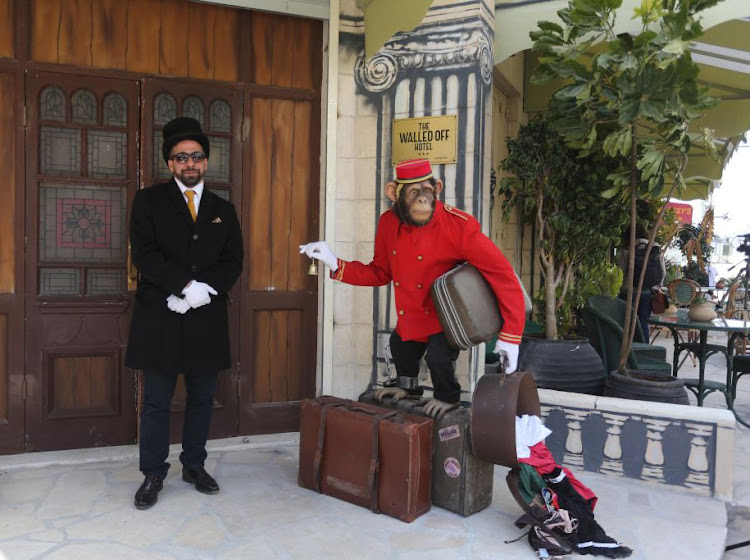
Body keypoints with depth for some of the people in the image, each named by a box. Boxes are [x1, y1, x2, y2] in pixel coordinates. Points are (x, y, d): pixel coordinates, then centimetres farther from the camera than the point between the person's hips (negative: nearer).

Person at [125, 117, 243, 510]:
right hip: (159, 318, -3)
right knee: (157, 401, 5)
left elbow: (233, 261, 5)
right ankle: (153, 474, 18)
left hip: (206, 320, 3)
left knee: (202, 398, 11)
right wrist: (186, 285, -18)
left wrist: (205, 290, -12)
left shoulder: (223, 209, 12)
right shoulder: (149, 200, 3)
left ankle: (194, 466, 27)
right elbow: (144, 253, -9)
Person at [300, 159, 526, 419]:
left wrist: (510, 336, -34)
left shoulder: (458, 225, -31)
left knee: (438, 356, -21)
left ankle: (448, 397, 15)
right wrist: (335, 264, -14)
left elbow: (502, 272, -30)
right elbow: (380, 272, -1)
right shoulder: (389, 223, -13)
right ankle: (406, 386, 56)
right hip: (410, 315, 6)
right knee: (400, 347, 20)